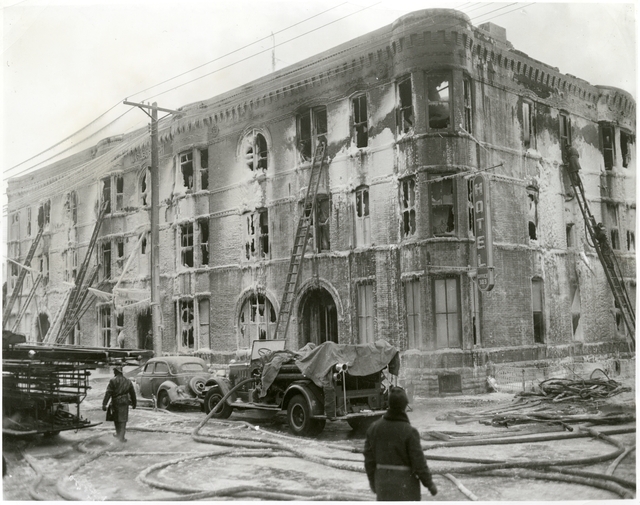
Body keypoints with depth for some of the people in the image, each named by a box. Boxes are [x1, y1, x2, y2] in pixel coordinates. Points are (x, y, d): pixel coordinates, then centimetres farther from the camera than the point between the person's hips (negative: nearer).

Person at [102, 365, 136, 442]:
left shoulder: (113, 381, -6)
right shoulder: (128, 381, 8)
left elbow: (108, 393, -12)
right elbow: (132, 393, 14)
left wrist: (104, 404, -13)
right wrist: (134, 403, 24)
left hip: (115, 402, -2)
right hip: (124, 402, 2)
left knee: (116, 419, 16)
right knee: (123, 420, 5)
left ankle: (119, 434, 28)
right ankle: (121, 437, -1)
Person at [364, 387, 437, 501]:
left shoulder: (374, 427, -7)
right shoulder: (409, 431, -20)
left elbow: (369, 458, 0)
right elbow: (418, 462, -16)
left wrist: (372, 479, 15)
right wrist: (430, 484, -3)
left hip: (383, 481, 4)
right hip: (405, 483, -4)